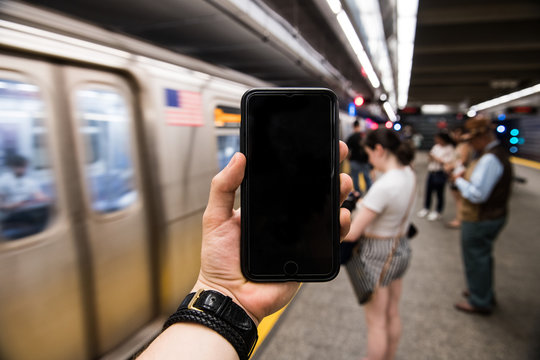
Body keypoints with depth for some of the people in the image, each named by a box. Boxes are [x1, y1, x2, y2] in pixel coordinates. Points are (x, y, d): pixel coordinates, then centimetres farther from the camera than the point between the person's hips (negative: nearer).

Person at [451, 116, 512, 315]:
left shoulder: (489, 159, -26)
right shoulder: (498, 153, 8)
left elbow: (476, 194, -29)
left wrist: (459, 180, -15)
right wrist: (466, 175, 4)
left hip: (480, 220, -10)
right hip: (494, 215, 10)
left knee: (475, 259, 6)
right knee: (483, 256, 25)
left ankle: (479, 302, 23)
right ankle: (485, 292, 44)